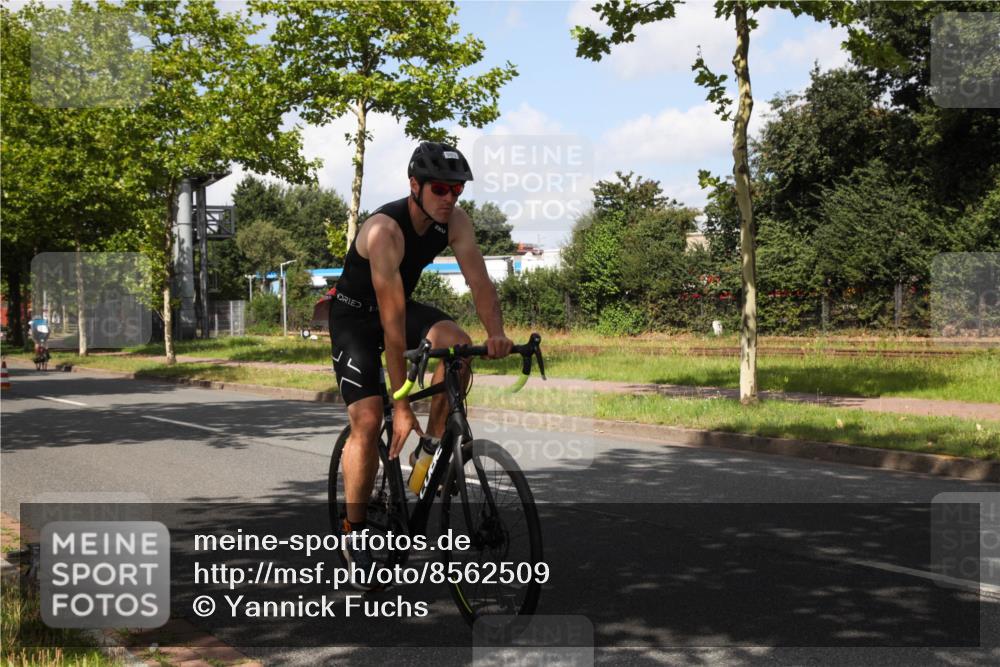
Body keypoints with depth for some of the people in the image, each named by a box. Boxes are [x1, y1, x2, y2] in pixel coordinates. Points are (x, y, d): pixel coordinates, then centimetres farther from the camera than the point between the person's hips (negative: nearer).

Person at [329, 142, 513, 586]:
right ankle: (353, 529, 2)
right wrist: (402, 405, -37)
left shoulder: (454, 220, -15)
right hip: (355, 314, -5)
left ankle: (435, 443, -8)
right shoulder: (385, 229, -34)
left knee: (456, 342, -25)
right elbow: (392, 321, -37)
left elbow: (479, 280, -20)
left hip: (403, 303, 5)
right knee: (368, 420, -14)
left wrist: (496, 334, -42)